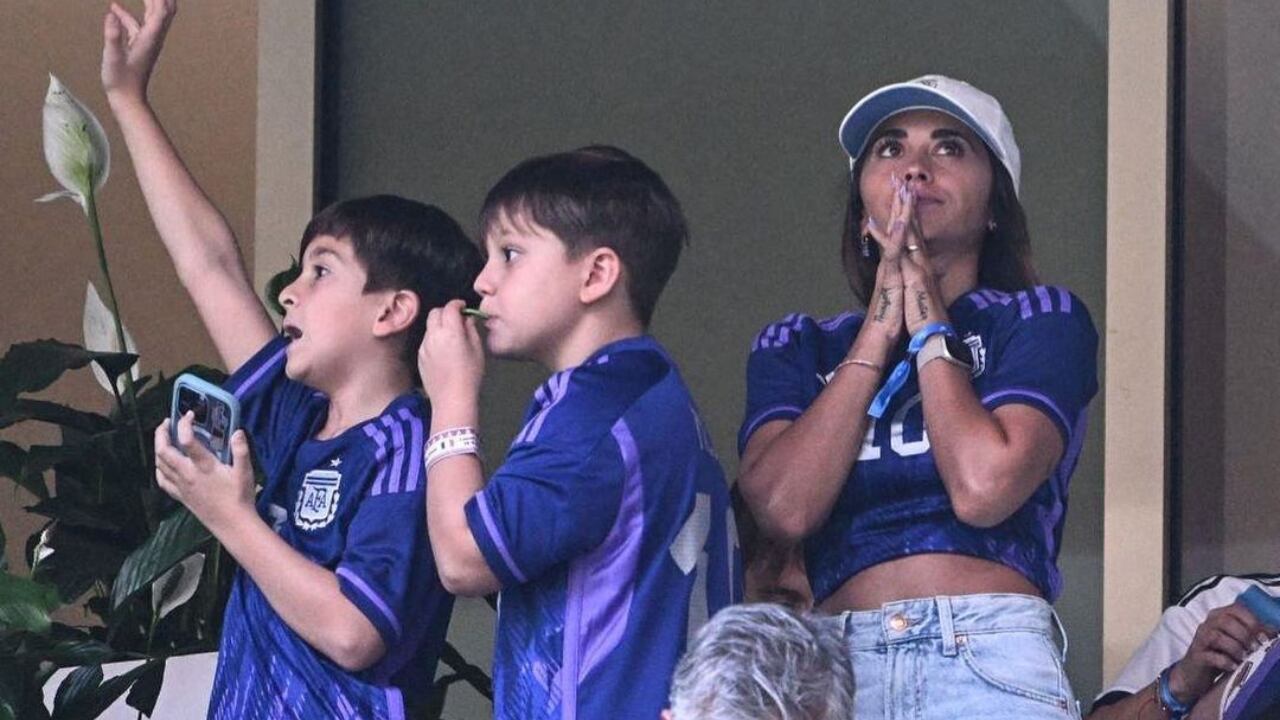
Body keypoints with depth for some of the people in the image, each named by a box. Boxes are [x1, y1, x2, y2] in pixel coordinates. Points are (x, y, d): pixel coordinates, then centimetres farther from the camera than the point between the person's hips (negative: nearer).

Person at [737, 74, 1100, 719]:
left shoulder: (1042, 320, 11)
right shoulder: (795, 348, 19)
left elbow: (983, 487, -7)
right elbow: (785, 507, -1)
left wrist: (928, 320, 6)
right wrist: (880, 328, 5)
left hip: (990, 665, -2)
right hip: (836, 663, 2)